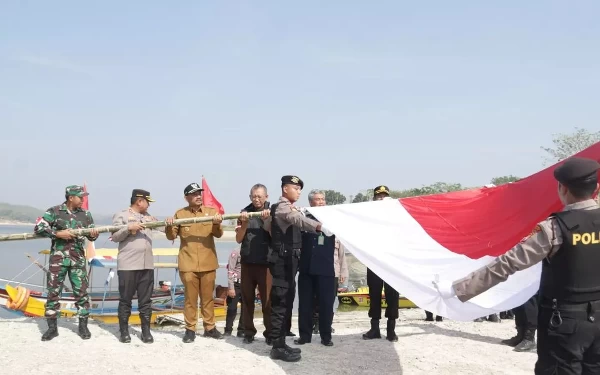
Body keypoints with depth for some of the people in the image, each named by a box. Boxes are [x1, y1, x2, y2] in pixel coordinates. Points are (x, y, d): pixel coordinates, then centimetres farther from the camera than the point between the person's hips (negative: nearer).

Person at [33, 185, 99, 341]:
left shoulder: (86, 215, 8)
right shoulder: (54, 211, -3)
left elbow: (91, 236, 12)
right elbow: (38, 228, -9)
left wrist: (93, 235, -12)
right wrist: (58, 233, -18)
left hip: (78, 259, 2)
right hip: (58, 258, -2)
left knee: (82, 292, 2)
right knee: (53, 292, 2)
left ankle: (83, 326, 13)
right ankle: (52, 327, 13)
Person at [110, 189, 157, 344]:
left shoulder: (149, 217, 17)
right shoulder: (121, 215, 0)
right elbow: (115, 236, -5)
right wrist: (128, 228, -18)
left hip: (147, 265, 5)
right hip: (127, 265, -5)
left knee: (146, 300, 7)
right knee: (125, 299, 3)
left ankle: (146, 331, 13)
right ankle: (124, 331, 12)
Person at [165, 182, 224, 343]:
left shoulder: (211, 212, 5)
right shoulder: (180, 214, 3)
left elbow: (218, 234, -5)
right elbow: (172, 236, 2)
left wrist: (217, 224, -27)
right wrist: (169, 226, -20)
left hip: (208, 263, 1)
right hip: (188, 263, -1)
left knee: (208, 297, 9)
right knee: (190, 297, 3)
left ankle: (210, 327, 18)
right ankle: (190, 329, 11)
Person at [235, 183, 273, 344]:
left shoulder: (272, 212, 1)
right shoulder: (245, 212, 6)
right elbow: (238, 239, 3)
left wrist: (267, 220, -17)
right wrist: (244, 222, -12)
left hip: (265, 262, -2)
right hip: (247, 262, 2)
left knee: (267, 299, -3)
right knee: (247, 299, 5)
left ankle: (270, 333, 3)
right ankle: (248, 332, 14)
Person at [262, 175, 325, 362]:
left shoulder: (288, 208, 19)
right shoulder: (282, 207, -14)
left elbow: (267, 225, 28)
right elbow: (297, 219, -38)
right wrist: (317, 225, -54)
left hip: (288, 259, 10)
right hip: (283, 259, -10)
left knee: (286, 300, 13)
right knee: (281, 301, -9)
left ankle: (281, 343, 19)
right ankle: (278, 347, -6)